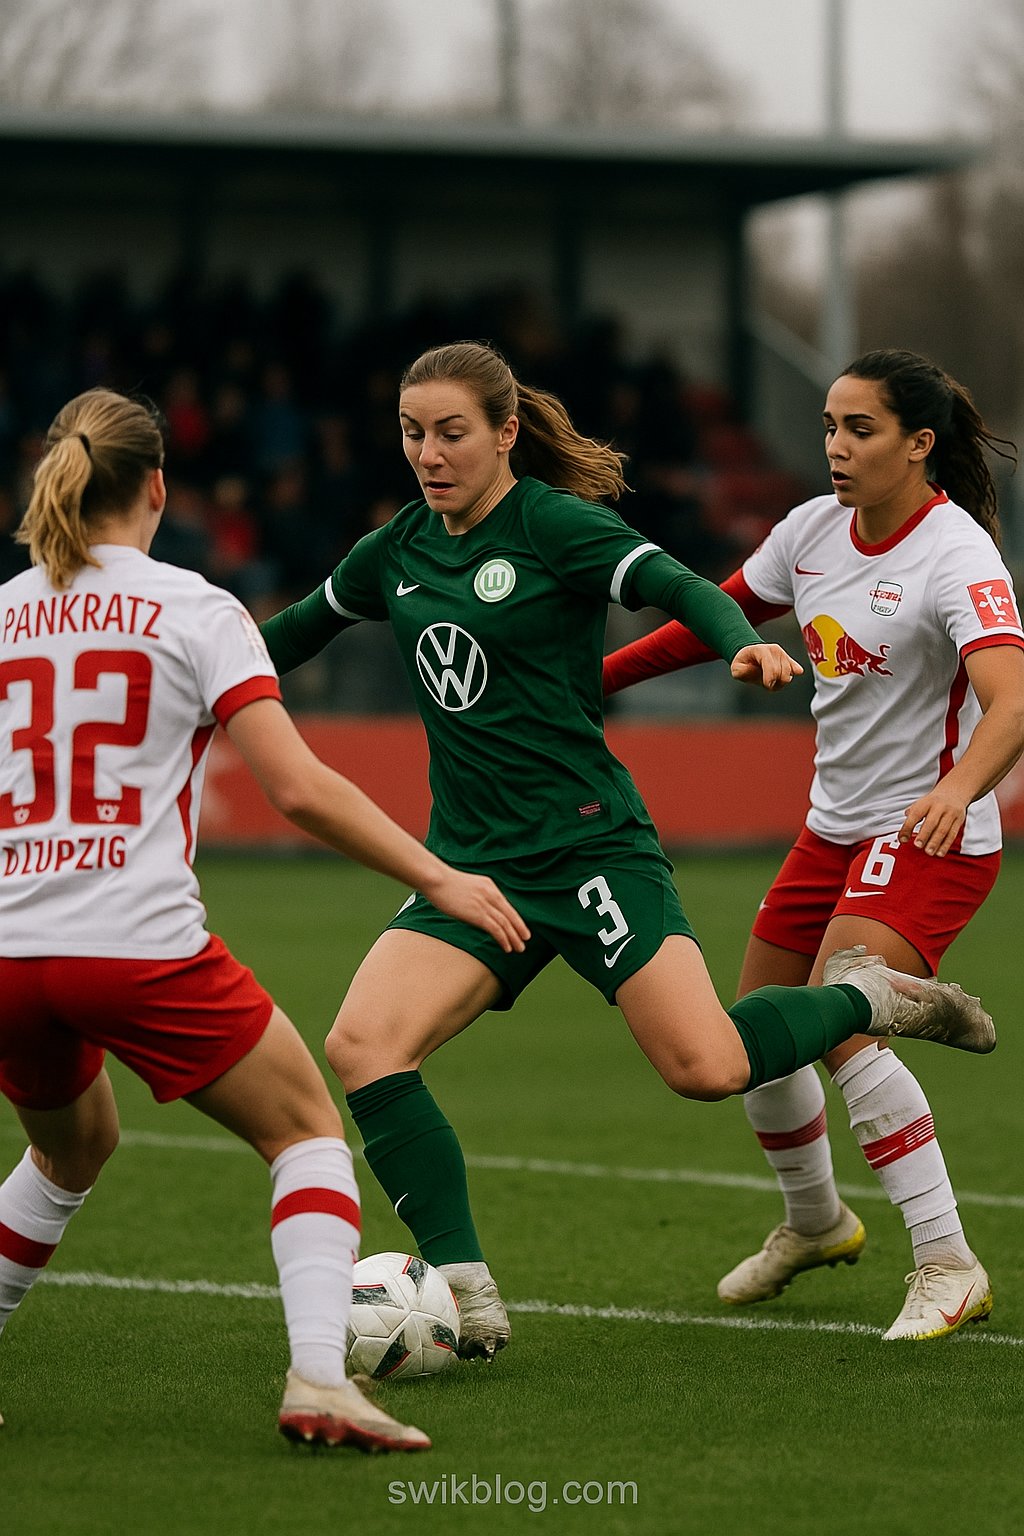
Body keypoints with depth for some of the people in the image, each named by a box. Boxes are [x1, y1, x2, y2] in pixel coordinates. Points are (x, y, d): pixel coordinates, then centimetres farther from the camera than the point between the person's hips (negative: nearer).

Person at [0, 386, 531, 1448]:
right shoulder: (195, 611, -1)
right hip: (141, 945, -5)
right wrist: (438, 879, -2)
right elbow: (300, 788, -9)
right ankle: (318, 1378, -10)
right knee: (307, 1132, 10)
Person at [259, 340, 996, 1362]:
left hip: (589, 845, -5)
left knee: (706, 1068, -18)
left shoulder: (553, 524, -7)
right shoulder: (400, 549, 11)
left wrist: (744, 643, -41)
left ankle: (863, 999, 14)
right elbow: (305, 626, 29)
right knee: (361, 1047, -17)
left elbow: (675, 583, -21)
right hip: (471, 861, 6)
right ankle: (467, 1301, -11)